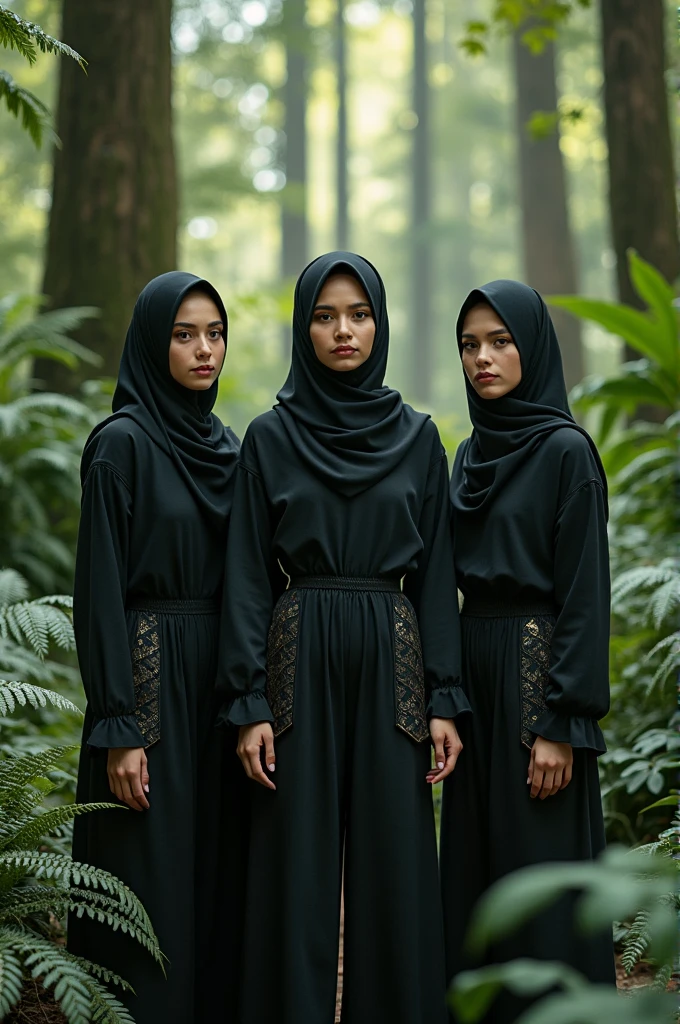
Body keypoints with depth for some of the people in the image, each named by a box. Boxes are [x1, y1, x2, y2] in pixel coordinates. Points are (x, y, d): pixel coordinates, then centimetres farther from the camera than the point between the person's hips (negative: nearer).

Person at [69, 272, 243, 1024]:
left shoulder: (223, 446, 13)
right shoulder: (122, 442, -8)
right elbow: (99, 588, -12)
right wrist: (117, 729, -17)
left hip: (218, 680, 7)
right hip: (150, 680, -7)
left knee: (216, 877, 9)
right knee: (152, 889, -3)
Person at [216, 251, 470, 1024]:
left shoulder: (417, 437, 7)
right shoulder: (269, 437, 3)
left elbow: (436, 571, 6)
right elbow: (249, 575, 0)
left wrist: (443, 701, -1)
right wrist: (248, 704, -8)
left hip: (390, 663, 1)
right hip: (302, 663, -1)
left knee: (391, 865, 3)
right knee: (299, 871, 1)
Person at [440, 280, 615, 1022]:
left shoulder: (566, 450, -9)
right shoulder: (471, 454, 14)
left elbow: (585, 590, -13)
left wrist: (563, 725, -18)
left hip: (536, 672, -8)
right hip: (473, 667, 8)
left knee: (538, 878, -4)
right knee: (475, 872, 10)